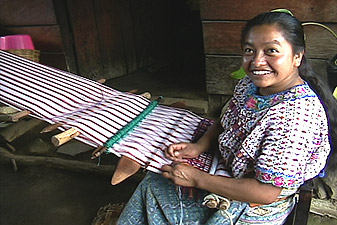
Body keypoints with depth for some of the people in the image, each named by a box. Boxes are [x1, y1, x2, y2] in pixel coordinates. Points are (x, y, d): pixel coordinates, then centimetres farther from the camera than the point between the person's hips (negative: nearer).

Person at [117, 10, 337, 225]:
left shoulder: (297, 115, -33)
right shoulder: (249, 85, -6)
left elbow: (267, 192, -31)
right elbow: (224, 123, 12)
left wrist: (198, 179, -25)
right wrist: (199, 147, -9)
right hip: (226, 171, 8)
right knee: (153, 184, 13)